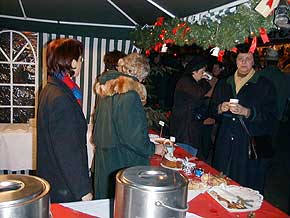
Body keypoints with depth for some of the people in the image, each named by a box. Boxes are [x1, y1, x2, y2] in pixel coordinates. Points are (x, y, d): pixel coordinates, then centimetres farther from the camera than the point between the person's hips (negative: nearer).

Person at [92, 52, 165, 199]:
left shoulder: (106, 91, 4)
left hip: (103, 159, 9)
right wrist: (153, 149, -6)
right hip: (122, 163, -8)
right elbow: (134, 137, -21)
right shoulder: (130, 96, -22)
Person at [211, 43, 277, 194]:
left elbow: (270, 115, -8)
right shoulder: (224, 84, 13)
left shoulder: (265, 85, -1)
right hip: (225, 142, 4)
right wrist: (220, 108, -6)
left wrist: (246, 112, -21)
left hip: (251, 143, -4)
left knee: (247, 187, 0)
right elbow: (212, 109, 17)